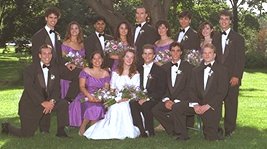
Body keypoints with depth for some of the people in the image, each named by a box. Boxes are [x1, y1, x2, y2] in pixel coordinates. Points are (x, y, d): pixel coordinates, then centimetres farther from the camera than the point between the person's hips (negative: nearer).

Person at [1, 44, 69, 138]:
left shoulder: (54, 69, 6)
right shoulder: (30, 69, -10)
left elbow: (57, 88, 2)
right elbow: (29, 88, -21)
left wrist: (52, 101, -19)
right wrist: (43, 102, -28)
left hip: (47, 103, 5)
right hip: (30, 105, -5)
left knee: (63, 103, -19)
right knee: (26, 134, -6)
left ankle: (61, 131, -7)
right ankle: (7, 127, 25)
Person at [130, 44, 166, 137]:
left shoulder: (159, 71, 3)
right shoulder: (139, 69, 19)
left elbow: (161, 91, -4)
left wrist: (147, 98, -17)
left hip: (153, 99, -3)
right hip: (140, 97, 4)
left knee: (145, 106, -34)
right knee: (132, 103, -28)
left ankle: (150, 131, -14)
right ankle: (141, 130, -23)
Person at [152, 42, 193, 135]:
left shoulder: (188, 67, 3)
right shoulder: (165, 68, 16)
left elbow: (188, 89, -4)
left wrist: (176, 101, -15)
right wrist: (166, 100, -9)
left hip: (182, 101, -4)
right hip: (168, 100, 4)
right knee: (155, 110, -23)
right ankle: (173, 131, -6)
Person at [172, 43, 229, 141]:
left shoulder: (222, 70, 0)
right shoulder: (196, 71, 16)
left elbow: (222, 92, -9)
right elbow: (192, 90, 8)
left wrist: (207, 106, -18)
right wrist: (195, 104, -12)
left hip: (212, 106, -4)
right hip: (198, 103, 4)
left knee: (211, 138, -11)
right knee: (176, 108, -19)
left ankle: (212, 131, 25)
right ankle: (182, 135, -8)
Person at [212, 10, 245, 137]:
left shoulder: (238, 38, 2)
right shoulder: (216, 38, 15)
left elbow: (240, 59, -4)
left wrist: (236, 76, -12)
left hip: (232, 77, -3)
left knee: (231, 103, -1)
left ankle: (229, 129, 7)